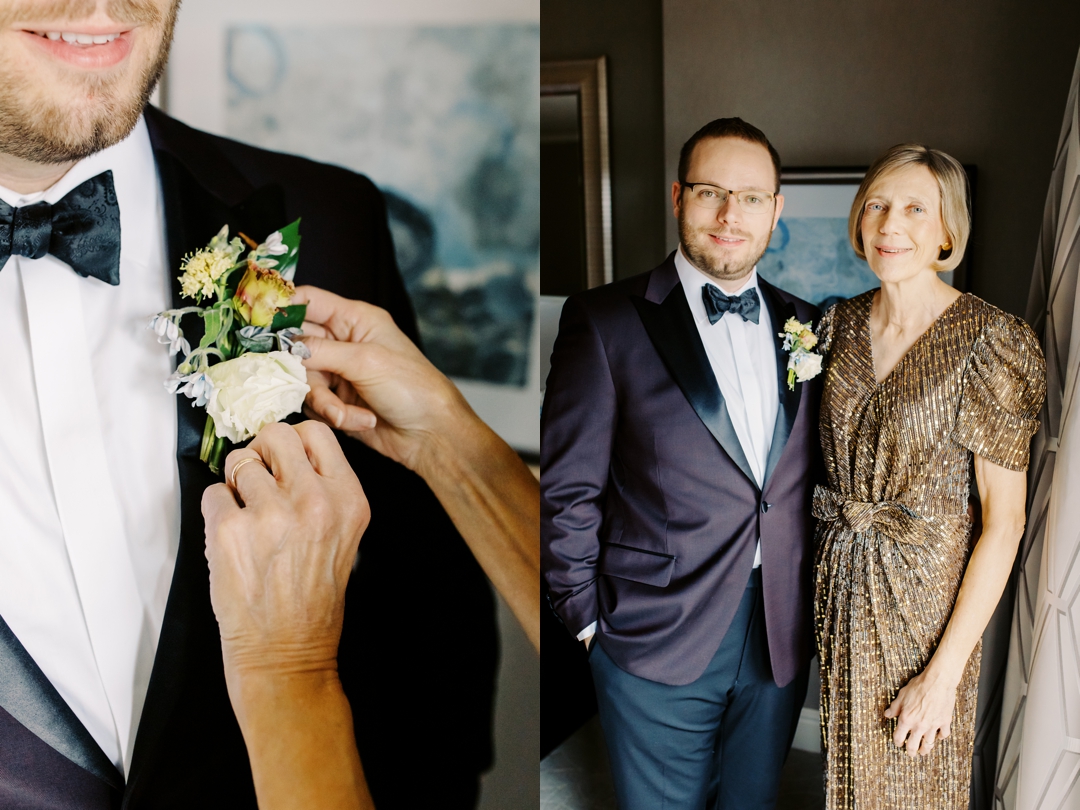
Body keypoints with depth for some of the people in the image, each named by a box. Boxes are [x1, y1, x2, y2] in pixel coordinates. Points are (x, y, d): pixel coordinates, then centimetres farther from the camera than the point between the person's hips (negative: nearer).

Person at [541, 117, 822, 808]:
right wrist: (589, 616, -7)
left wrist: (808, 606, 6)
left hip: (782, 643, 4)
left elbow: (814, 473, 10)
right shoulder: (604, 321, -9)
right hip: (657, 648, -4)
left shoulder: (804, 325, 5)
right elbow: (567, 490, -8)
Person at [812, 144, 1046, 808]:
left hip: (927, 593, -4)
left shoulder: (992, 342, -17)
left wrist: (945, 673, -17)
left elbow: (1005, 522, -17)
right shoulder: (841, 324, 0)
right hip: (839, 580, 5)